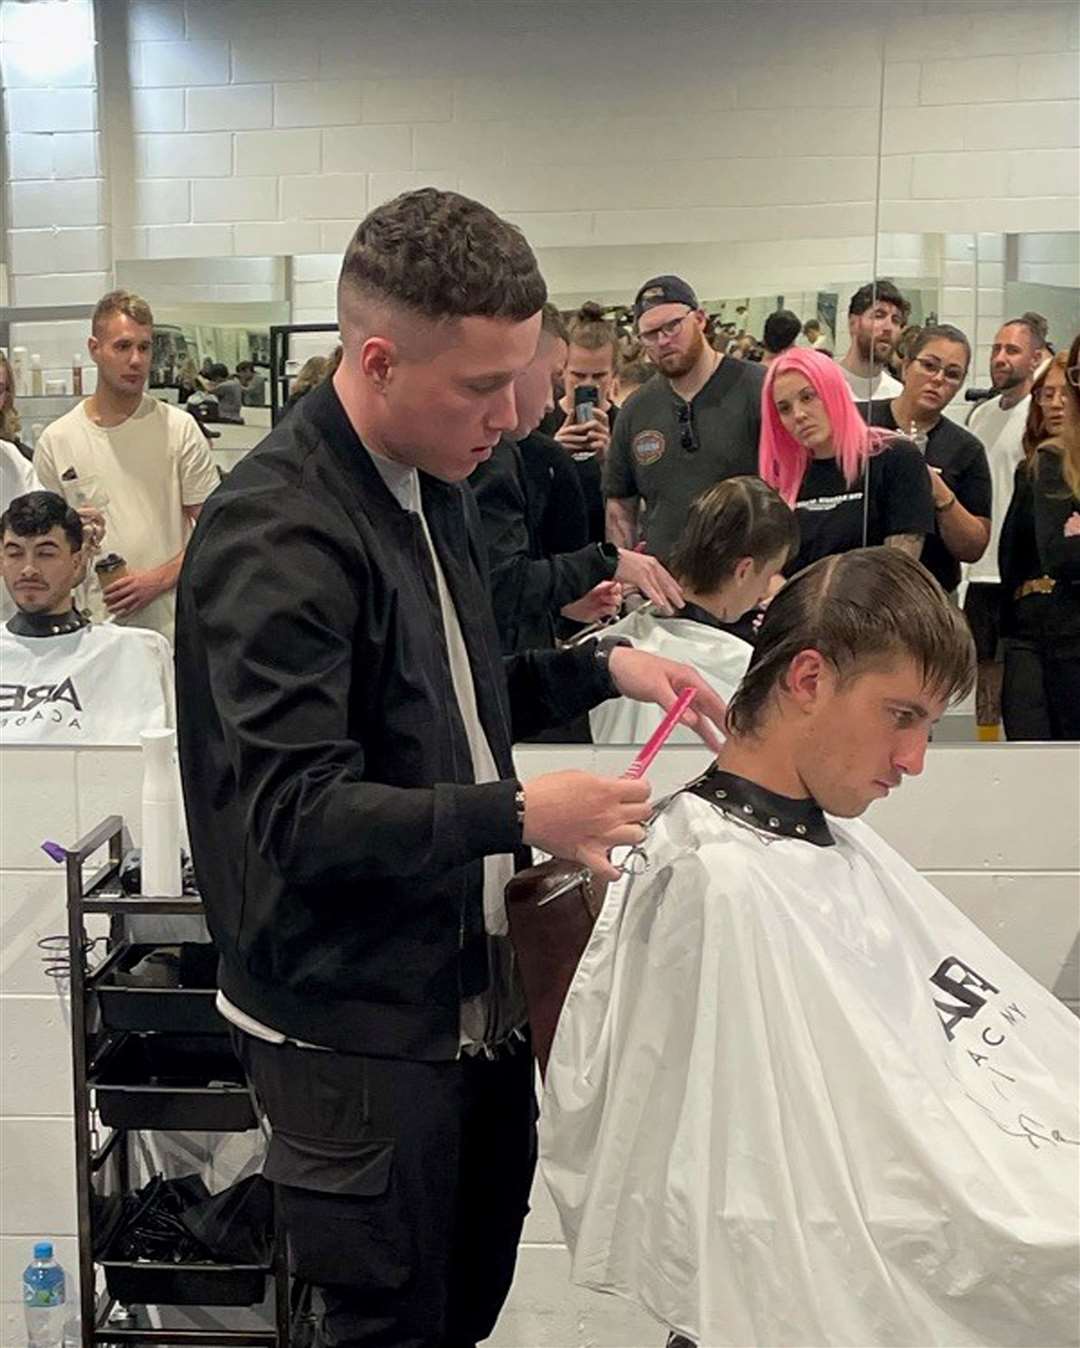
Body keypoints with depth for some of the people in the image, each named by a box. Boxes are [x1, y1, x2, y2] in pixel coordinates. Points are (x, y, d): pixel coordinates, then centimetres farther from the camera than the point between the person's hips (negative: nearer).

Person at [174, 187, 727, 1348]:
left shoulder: (432, 486, 7)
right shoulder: (275, 534, -23)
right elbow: (294, 814, -27)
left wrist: (601, 669, 5)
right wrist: (515, 816, -32)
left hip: (472, 990, 8)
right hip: (354, 1023, -8)